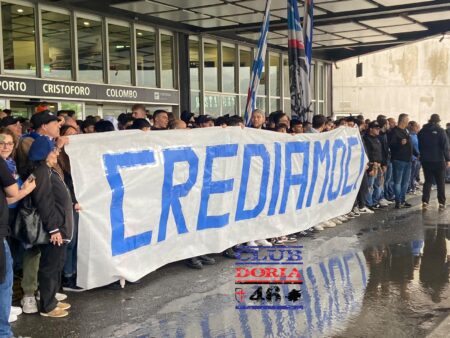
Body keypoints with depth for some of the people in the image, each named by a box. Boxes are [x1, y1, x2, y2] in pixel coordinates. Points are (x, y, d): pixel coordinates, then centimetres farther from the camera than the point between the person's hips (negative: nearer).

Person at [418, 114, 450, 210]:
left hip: (425, 160, 4)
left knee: (428, 181, 11)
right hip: (438, 160, -4)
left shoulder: (422, 131, 5)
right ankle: (441, 203, 6)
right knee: (441, 182, 6)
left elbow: (419, 146, 11)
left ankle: (425, 201, 0)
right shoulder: (440, 131, -9)